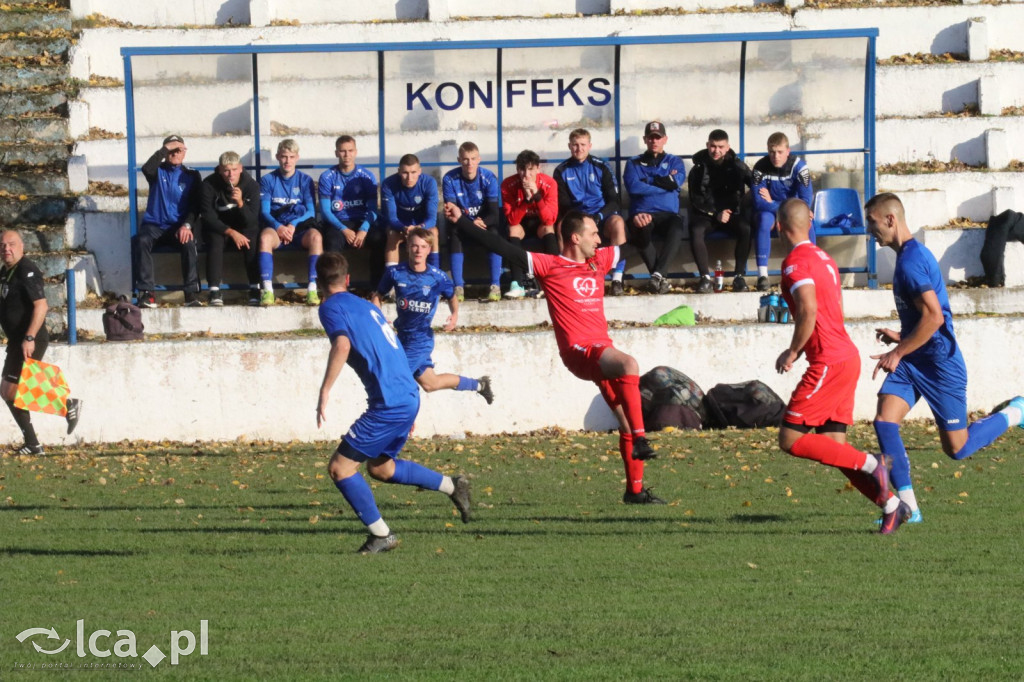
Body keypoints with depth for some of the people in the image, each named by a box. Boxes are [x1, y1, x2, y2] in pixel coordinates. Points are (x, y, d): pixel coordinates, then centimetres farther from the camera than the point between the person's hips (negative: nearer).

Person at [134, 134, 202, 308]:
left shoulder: (192, 176, 10)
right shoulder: (158, 171, 10)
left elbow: (195, 205, 2)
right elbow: (147, 168, -16)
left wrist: (187, 225, -15)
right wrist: (165, 150, -15)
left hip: (179, 227, 0)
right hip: (154, 225, 0)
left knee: (189, 243, -33)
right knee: (142, 241, -33)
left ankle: (192, 294, -32)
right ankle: (145, 292, -34)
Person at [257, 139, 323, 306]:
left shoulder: (305, 180, 13)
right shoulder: (268, 180, 12)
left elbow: (311, 211, 5)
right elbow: (264, 211, 4)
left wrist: (294, 225, -13)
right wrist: (278, 227, -17)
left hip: (300, 226, 0)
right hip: (276, 226, 0)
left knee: (315, 236, -35)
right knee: (265, 237, -36)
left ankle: (312, 288, -35)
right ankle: (267, 290, -40)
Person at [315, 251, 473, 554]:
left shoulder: (331, 308, -5)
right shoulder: (367, 306, 20)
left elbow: (342, 345, -25)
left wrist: (324, 392, -28)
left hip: (389, 404, -9)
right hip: (409, 396, 9)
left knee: (340, 467, -3)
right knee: (380, 467, 27)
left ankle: (381, 535, 0)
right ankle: (452, 486, 32)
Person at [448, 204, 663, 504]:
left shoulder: (599, 261, 16)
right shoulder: (550, 266, -3)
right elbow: (502, 248, -7)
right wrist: (462, 222, -10)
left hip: (602, 350, 7)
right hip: (579, 349, -7)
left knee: (628, 422, 8)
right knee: (629, 364, -35)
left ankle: (635, 489, 19)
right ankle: (639, 440, -36)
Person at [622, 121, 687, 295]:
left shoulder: (674, 162, 21)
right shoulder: (634, 163, 19)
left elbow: (675, 182, -2)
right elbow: (633, 187, -3)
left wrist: (648, 182, 2)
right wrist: (664, 184, 0)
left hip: (668, 214, 0)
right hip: (642, 213, 0)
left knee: (677, 228, -38)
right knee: (641, 229, -40)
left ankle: (657, 275, -43)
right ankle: (661, 279, -33)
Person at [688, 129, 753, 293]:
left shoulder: (736, 165, 6)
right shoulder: (699, 168, 3)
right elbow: (697, 199, -1)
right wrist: (716, 214, -14)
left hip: (732, 213, 1)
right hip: (706, 214, -1)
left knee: (746, 229, -32)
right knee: (696, 231, -33)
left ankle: (739, 276, -24)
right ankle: (705, 278, -29)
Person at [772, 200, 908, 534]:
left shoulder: (796, 262, -12)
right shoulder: (824, 258, 17)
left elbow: (808, 311, -26)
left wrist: (793, 352, -12)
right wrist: (798, 351, 20)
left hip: (828, 363, -9)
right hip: (847, 356, 9)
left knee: (790, 439, -7)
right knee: (834, 446, 9)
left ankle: (870, 464, -12)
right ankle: (890, 504, 2)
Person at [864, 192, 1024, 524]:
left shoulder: (911, 261, -20)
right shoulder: (910, 254, 12)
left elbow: (933, 316, -27)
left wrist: (898, 353, -21)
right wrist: (901, 336, 17)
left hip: (940, 363, -9)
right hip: (913, 361, 9)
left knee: (956, 448, 1)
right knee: (884, 420, -9)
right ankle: (907, 506, -8)